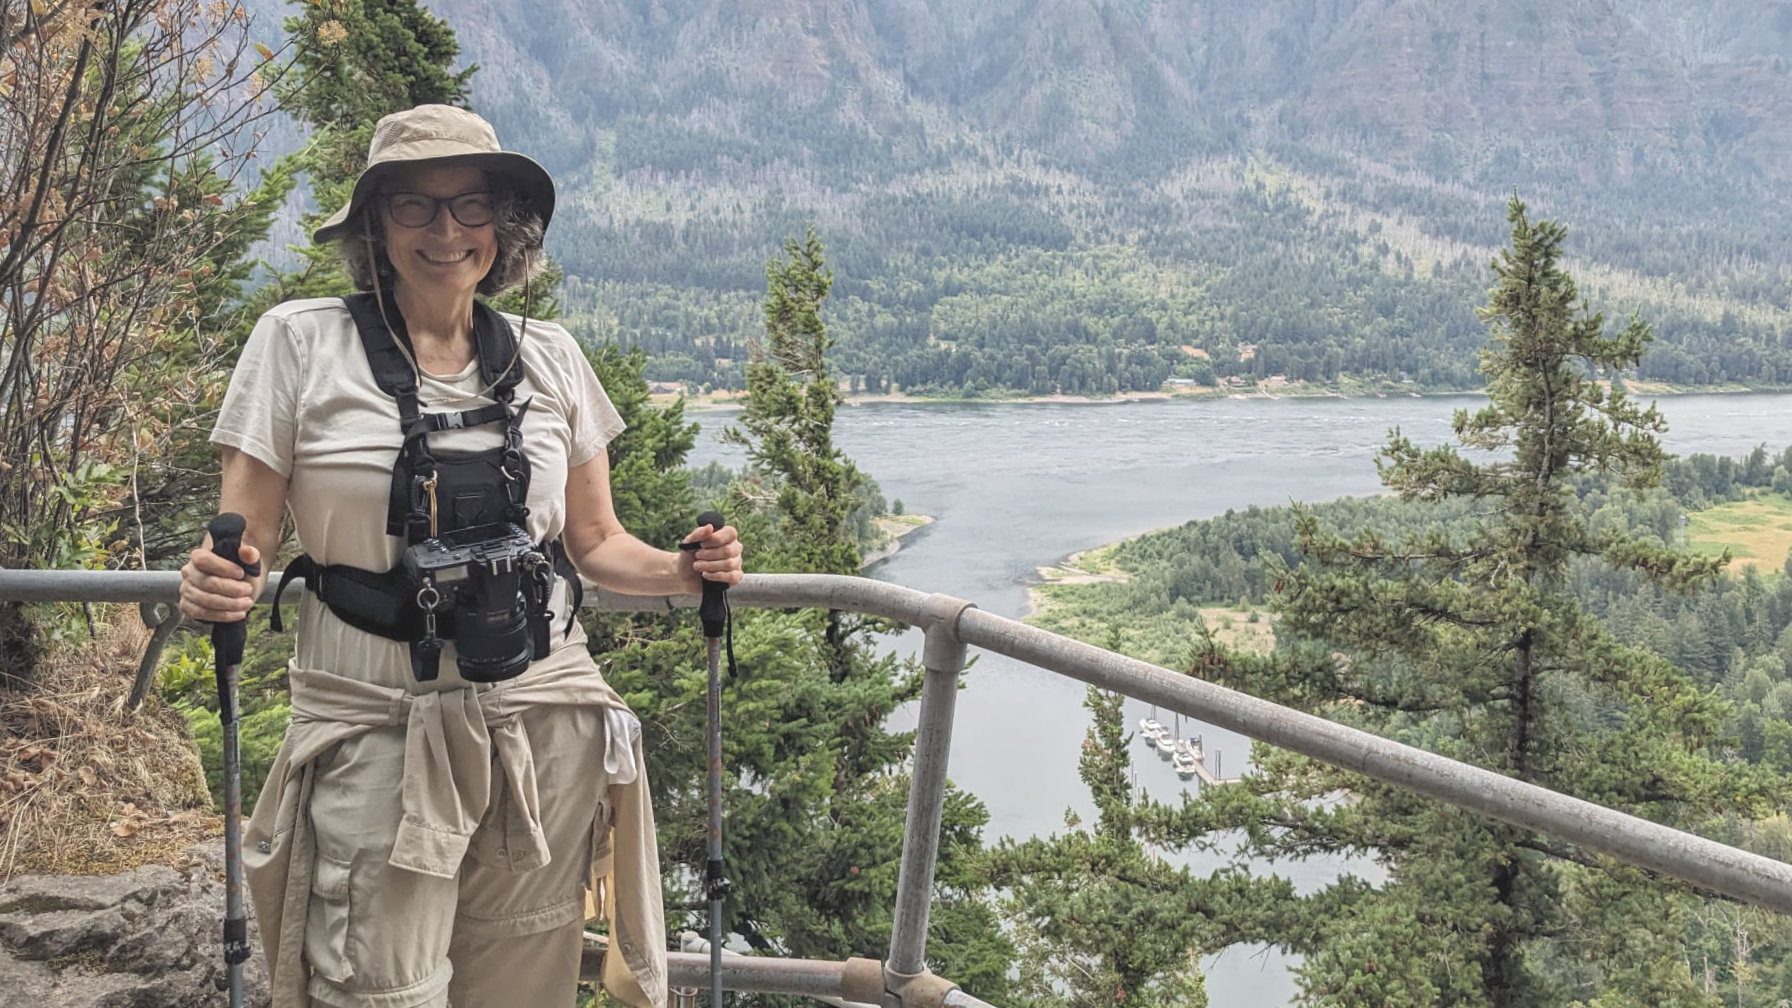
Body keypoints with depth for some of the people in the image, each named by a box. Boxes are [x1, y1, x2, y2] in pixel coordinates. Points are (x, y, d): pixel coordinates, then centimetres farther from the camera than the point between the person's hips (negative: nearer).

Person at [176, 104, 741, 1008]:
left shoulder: (549, 357, 6)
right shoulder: (301, 343, -3)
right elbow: (242, 543, -3)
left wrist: (681, 571, -6)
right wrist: (214, 586, -25)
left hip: (545, 723, 3)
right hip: (375, 724, -3)